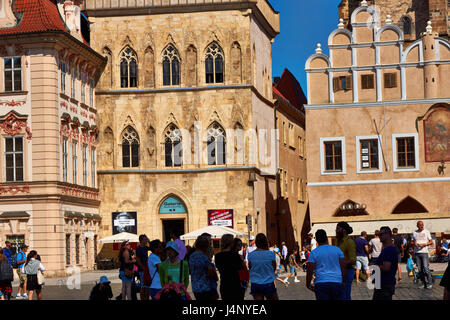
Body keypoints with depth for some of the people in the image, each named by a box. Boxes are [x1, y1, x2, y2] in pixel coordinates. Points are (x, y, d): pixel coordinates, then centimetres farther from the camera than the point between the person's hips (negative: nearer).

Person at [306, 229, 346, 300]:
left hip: (321, 283, -2)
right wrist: (343, 281, 13)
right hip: (337, 282, 2)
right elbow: (343, 267, 4)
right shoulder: (337, 250, 6)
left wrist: (308, 284, 8)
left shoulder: (314, 253, -1)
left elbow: (309, 270, -4)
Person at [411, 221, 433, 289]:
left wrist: (424, 244, -13)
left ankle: (430, 283, -6)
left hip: (424, 252, -4)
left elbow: (431, 242, 3)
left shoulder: (426, 232, 5)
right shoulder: (414, 233, 13)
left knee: (426, 268, -14)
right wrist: (414, 243, -5)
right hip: (416, 253, 4)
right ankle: (424, 283, 11)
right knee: (420, 269, 4)